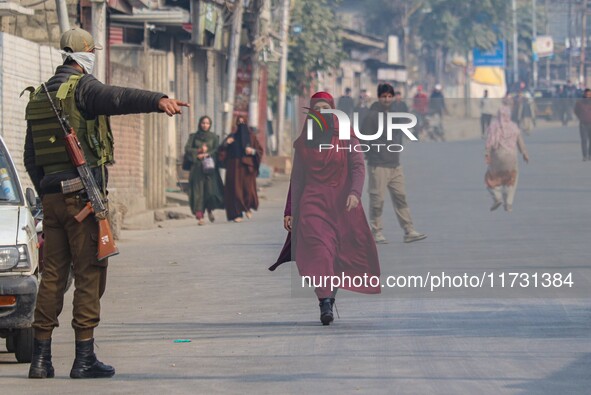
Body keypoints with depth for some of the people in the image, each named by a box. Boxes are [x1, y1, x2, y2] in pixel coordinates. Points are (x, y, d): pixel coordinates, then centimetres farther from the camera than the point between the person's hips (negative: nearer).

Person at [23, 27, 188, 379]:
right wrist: (157, 100, -46)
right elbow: (117, 98, -31)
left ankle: (41, 357, 8)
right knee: (90, 274, -3)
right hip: (83, 195, -7)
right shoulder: (81, 87, -7)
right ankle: (85, 357, -5)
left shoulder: (39, 97, 17)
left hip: (52, 195, 7)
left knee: (53, 275, 10)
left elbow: (31, 159, 21)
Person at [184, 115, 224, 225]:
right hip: (197, 167, 0)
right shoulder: (193, 136, 12)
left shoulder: (213, 137, 13)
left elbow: (217, 150, 1)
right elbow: (187, 149, 2)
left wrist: (206, 154, -11)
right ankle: (199, 216, -13)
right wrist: (199, 150, -10)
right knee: (198, 191, -10)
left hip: (210, 167, 0)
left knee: (211, 190, -10)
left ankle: (210, 210, 19)